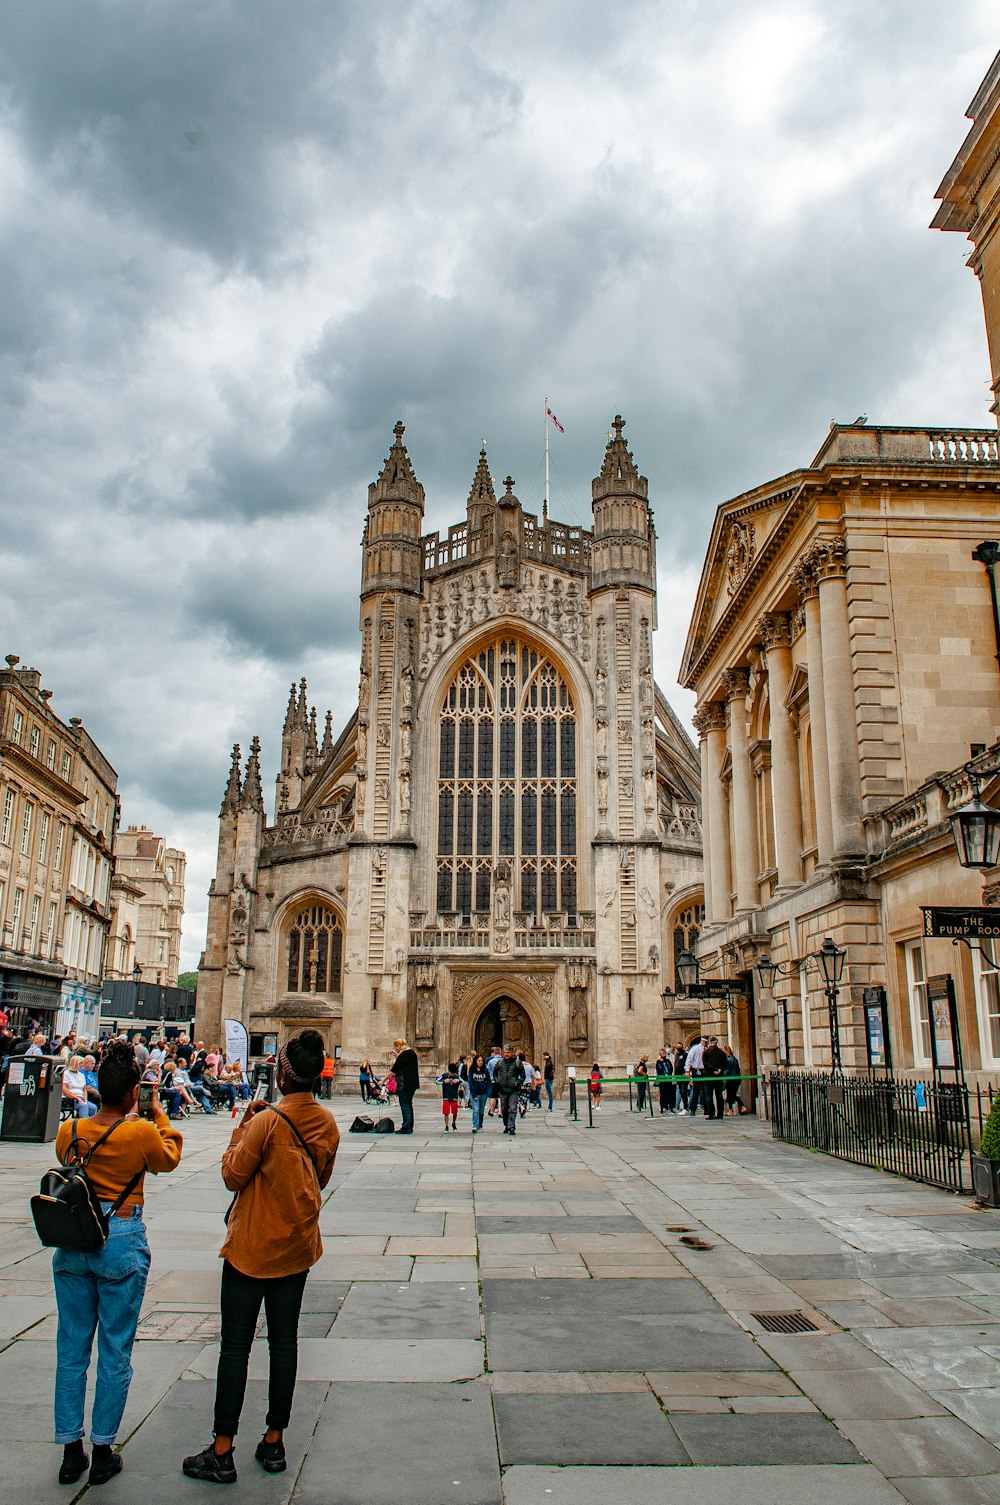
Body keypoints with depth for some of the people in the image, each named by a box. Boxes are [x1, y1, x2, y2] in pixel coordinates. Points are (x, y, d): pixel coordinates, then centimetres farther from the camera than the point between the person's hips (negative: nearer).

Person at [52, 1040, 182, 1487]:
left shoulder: (68, 1132, -5)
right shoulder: (142, 1132, -16)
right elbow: (169, 1159, 4)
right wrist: (159, 1116, 14)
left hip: (72, 1244, 4)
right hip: (122, 1243, -4)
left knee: (71, 1349, 15)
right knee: (115, 1352, 9)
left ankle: (71, 1451, 23)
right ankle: (103, 1452, 18)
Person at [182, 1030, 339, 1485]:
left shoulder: (267, 1121, -20)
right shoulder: (327, 1123, -2)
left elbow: (234, 1175, -13)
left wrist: (242, 1129, -4)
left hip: (252, 1246, -5)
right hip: (297, 1246, 5)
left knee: (235, 1345, 4)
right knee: (284, 1341, 13)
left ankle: (221, 1452, 11)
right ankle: (274, 1442, 22)